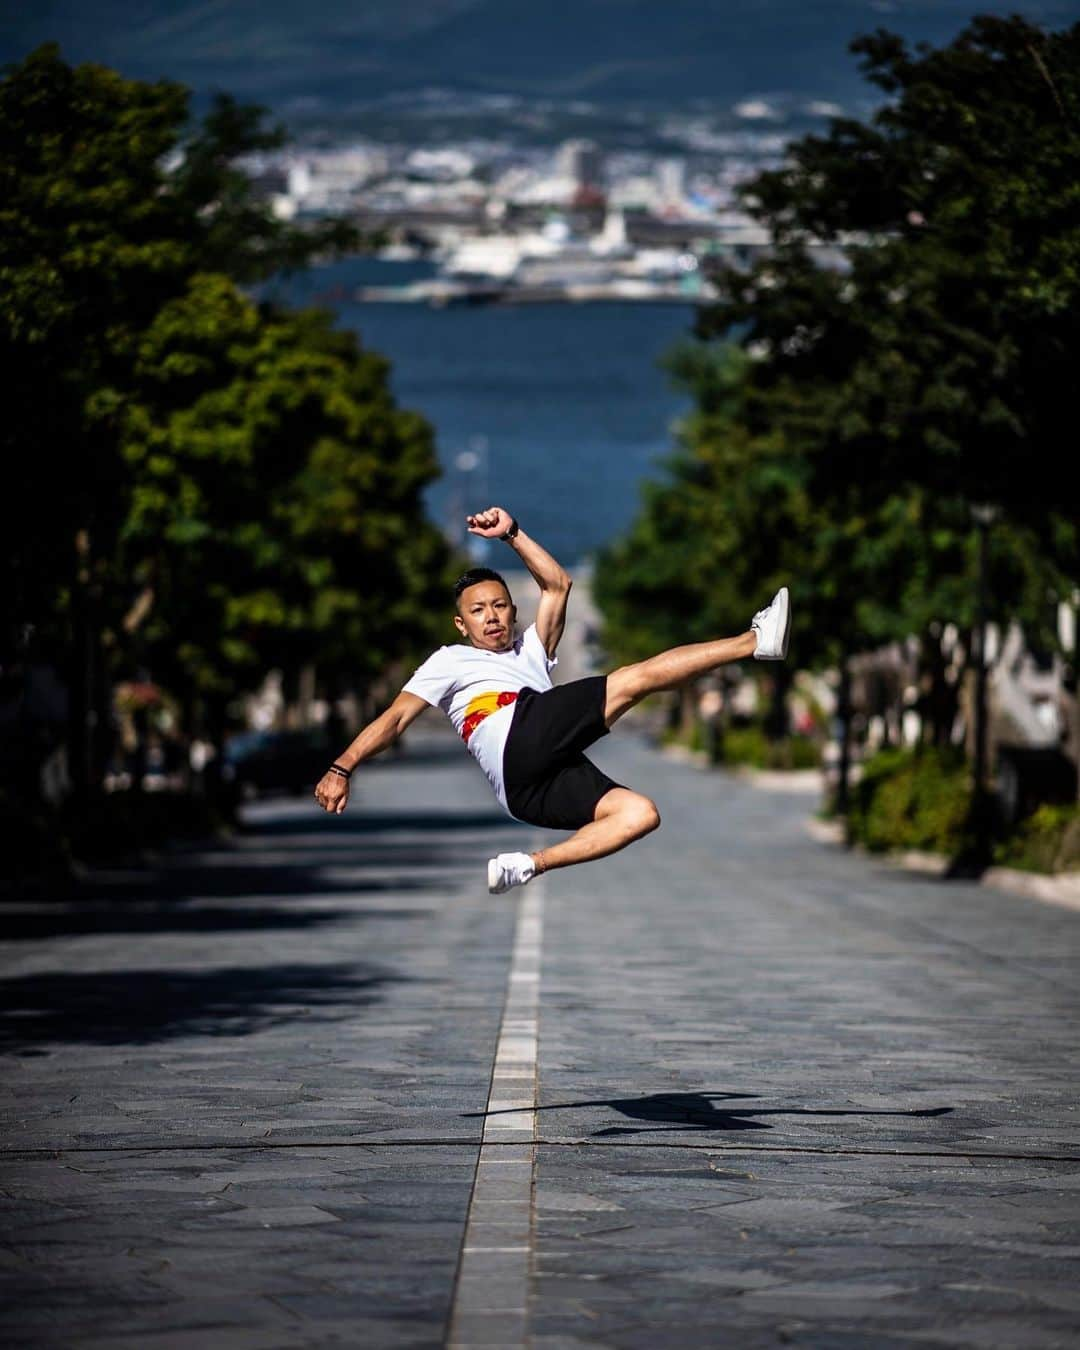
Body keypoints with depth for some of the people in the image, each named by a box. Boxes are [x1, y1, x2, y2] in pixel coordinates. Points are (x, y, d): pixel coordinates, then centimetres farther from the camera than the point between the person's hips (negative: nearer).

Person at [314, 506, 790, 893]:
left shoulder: (530, 652, 39)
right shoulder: (451, 661, 24)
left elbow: (558, 586, 29)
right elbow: (395, 719, 15)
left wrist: (512, 534, 19)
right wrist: (341, 769, 3)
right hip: (521, 742, -7)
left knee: (640, 813, -18)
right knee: (637, 678, -11)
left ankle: (530, 864, -29)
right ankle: (754, 642, -8)